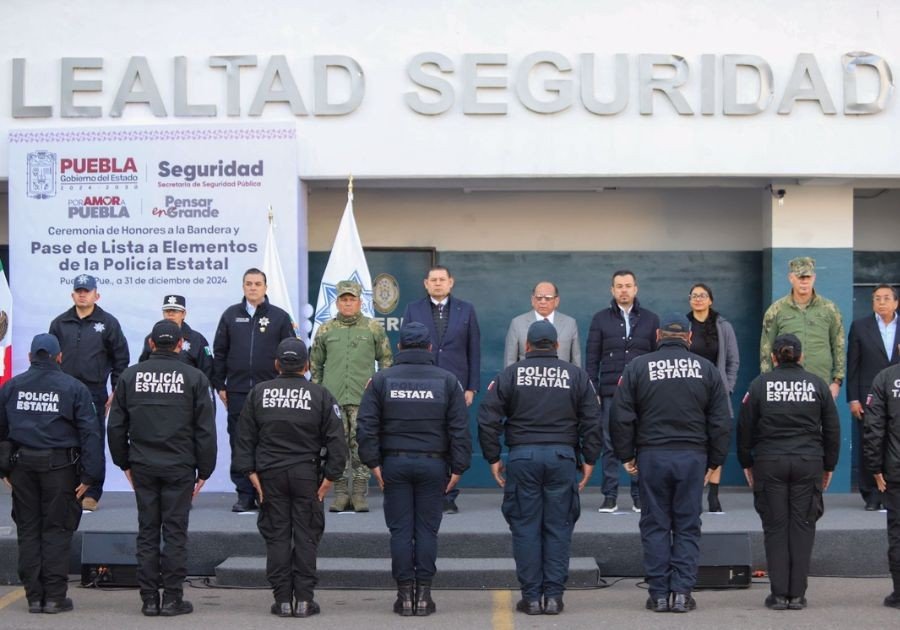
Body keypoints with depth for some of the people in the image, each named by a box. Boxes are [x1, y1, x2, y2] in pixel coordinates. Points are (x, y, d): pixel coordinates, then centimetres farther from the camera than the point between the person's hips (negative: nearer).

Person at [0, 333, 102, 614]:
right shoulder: (74, 388, -2)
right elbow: (90, 433, -6)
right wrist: (89, 474, -5)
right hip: (59, 465, -2)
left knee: (28, 530, 9)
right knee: (56, 530, 3)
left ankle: (34, 596, 11)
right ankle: (55, 596, 2)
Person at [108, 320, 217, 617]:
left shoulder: (130, 376, 4)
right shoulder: (194, 377, -3)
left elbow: (115, 426, 7)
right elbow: (206, 429, -3)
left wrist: (125, 463, 17)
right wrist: (204, 470, 3)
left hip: (143, 467, 2)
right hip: (179, 467, -2)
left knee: (147, 532, 8)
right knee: (175, 532, 3)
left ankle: (149, 599, 10)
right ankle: (172, 598, 4)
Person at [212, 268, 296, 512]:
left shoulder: (280, 317, 6)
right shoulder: (231, 315, 10)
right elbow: (219, 352, 11)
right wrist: (219, 385, 6)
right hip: (237, 391, 2)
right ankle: (244, 494, 9)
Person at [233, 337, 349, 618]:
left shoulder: (258, 393, 3)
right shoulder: (320, 395, -2)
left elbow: (245, 437, 3)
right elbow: (336, 440, -4)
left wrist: (250, 471, 3)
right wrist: (330, 476, -1)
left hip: (270, 475, 1)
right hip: (307, 475, -1)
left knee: (277, 537, 6)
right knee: (306, 537, 5)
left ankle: (282, 600, 7)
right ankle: (304, 599, 5)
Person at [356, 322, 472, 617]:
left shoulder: (381, 380, 2)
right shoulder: (447, 380, 2)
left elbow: (366, 426, -3)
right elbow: (460, 429, -1)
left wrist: (373, 462, 0)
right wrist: (458, 467, 2)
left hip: (394, 463, 0)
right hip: (433, 463, 0)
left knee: (400, 530, 4)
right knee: (427, 530, 4)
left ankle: (404, 593, 4)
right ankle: (424, 593, 5)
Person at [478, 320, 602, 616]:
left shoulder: (510, 374, 5)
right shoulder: (576, 375, 7)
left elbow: (488, 419, 1)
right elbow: (592, 422, 5)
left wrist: (493, 458, 7)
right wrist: (589, 459, 10)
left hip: (522, 457, -1)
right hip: (562, 457, 1)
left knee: (526, 528, 4)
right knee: (558, 528, 6)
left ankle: (531, 597, 6)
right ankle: (554, 596, 5)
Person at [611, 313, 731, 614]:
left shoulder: (638, 367, 1)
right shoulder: (706, 369, 5)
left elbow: (622, 418, -1)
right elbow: (721, 422, 5)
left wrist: (626, 455, 8)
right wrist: (715, 461, 13)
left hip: (652, 456, -1)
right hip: (693, 456, 1)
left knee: (656, 526, 6)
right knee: (688, 526, 7)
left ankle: (659, 594, 6)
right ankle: (682, 592, 4)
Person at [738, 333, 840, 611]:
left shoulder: (760, 384, 1)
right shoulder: (817, 384, 5)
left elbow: (745, 428, 3)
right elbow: (832, 429, 8)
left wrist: (746, 463, 13)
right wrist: (829, 466, 17)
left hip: (770, 463, -1)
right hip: (809, 463, 1)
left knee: (775, 527, 4)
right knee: (802, 526, 5)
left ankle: (778, 594, 4)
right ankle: (797, 594, 5)